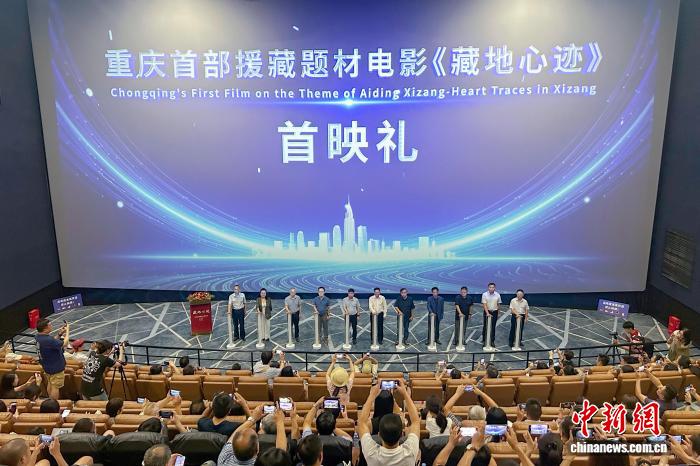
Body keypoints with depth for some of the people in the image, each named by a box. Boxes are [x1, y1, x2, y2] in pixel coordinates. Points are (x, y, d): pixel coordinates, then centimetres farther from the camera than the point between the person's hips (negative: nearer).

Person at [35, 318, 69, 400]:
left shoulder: (39, 336, -6)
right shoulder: (47, 340, -35)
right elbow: (65, 344, -26)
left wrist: (59, 334, -4)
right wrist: (67, 330, -16)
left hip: (48, 365, 10)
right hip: (56, 367, -10)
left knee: (50, 383, 25)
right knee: (56, 386, 5)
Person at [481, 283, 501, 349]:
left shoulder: (497, 295, -3)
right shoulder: (484, 294, -10)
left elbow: (498, 304, 7)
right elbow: (484, 304, -13)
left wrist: (497, 313, 8)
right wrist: (487, 313, -22)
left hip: (494, 312, 2)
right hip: (487, 312, -2)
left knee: (493, 327, 7)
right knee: (485, 327, 2)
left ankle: (492, 341, 16)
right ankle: (485, 341, 11)